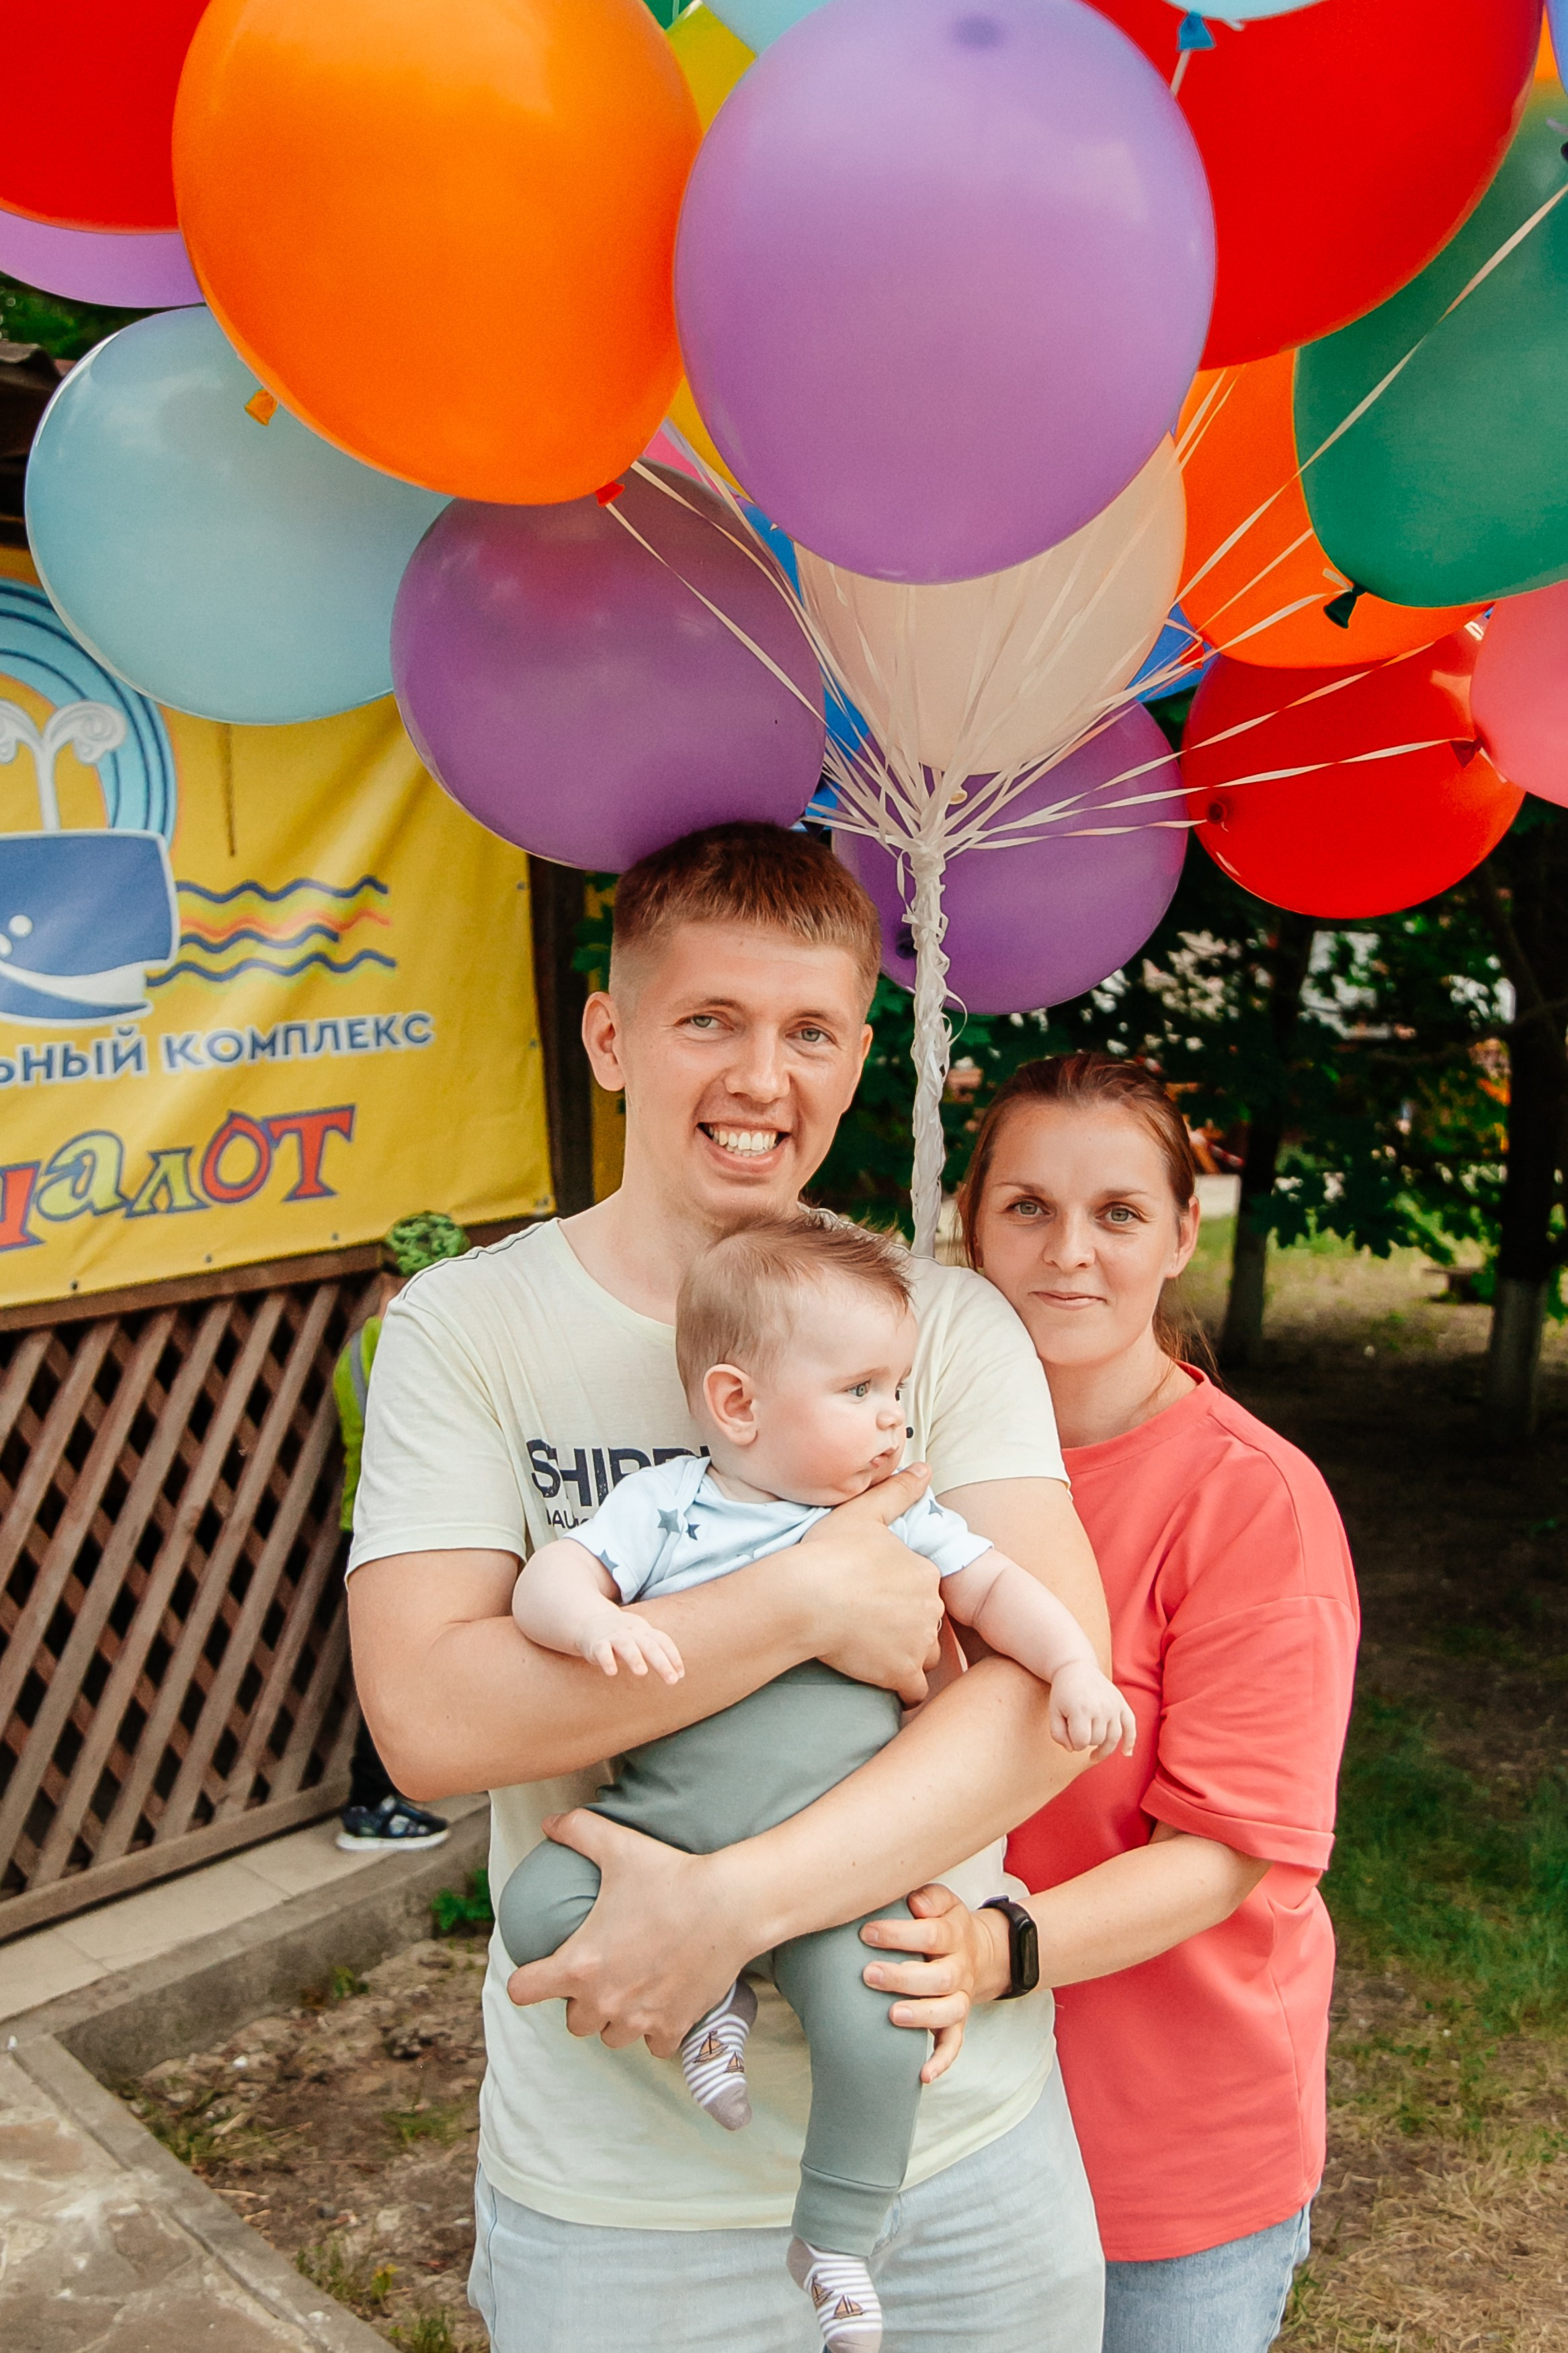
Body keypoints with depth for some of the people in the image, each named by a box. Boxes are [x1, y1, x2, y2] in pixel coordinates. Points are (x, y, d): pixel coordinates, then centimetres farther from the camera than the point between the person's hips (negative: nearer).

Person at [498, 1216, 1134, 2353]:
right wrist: (596, 1619, -31)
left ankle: (836, 2243, 8)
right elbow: (546, 1581, -8)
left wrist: (1076, 1670, -9)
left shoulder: (900, 1517, 7)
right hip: (662, 1828, 1)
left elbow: (998, 1587, 8)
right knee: (536, 1906, -17)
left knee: (877, 2026, -19)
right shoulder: (660, 1505, 0)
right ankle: (706, 1993, 6)